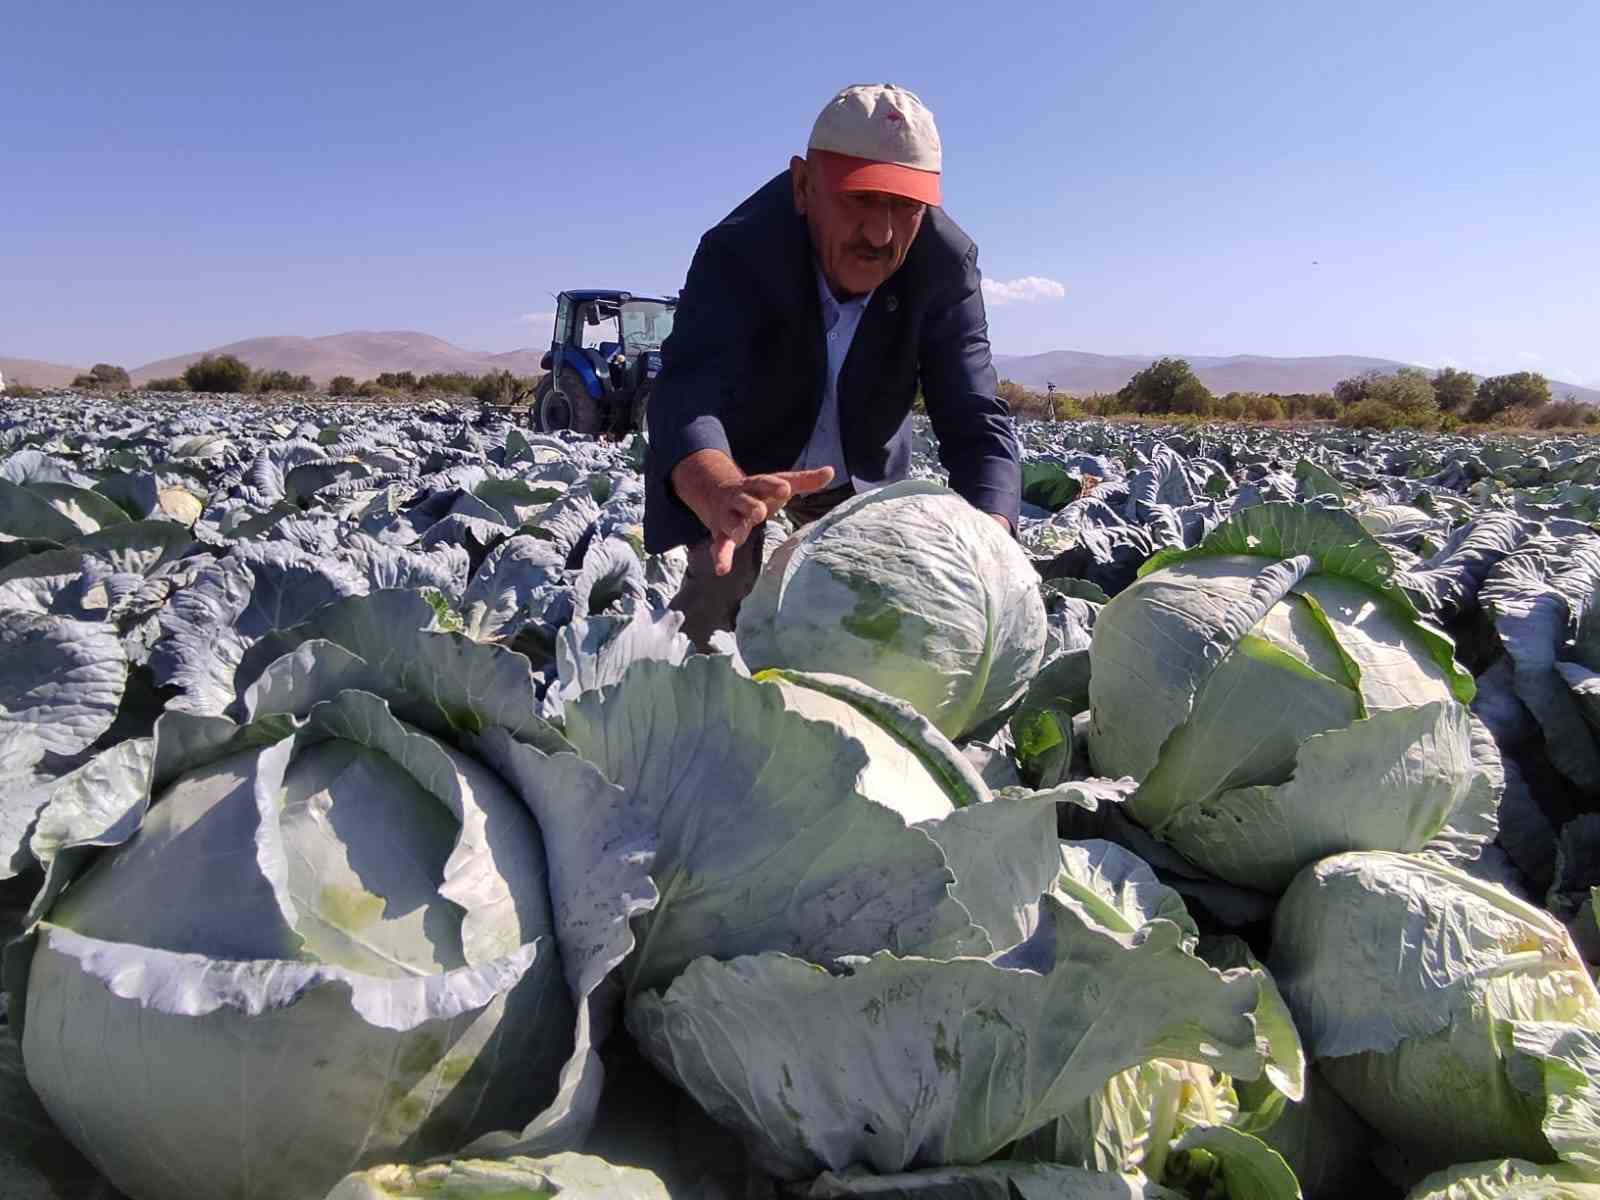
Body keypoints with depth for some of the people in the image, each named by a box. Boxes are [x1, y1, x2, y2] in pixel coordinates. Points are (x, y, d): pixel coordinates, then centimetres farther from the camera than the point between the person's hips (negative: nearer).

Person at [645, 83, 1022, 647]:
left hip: (863, 473, 3)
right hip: (730, 467, -3)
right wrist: (722, 495, -72)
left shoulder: (946, 263, -25)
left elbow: (976, 423, -28)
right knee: (712, 615, -11)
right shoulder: (737, 252, -34)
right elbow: (686, 396, -48)